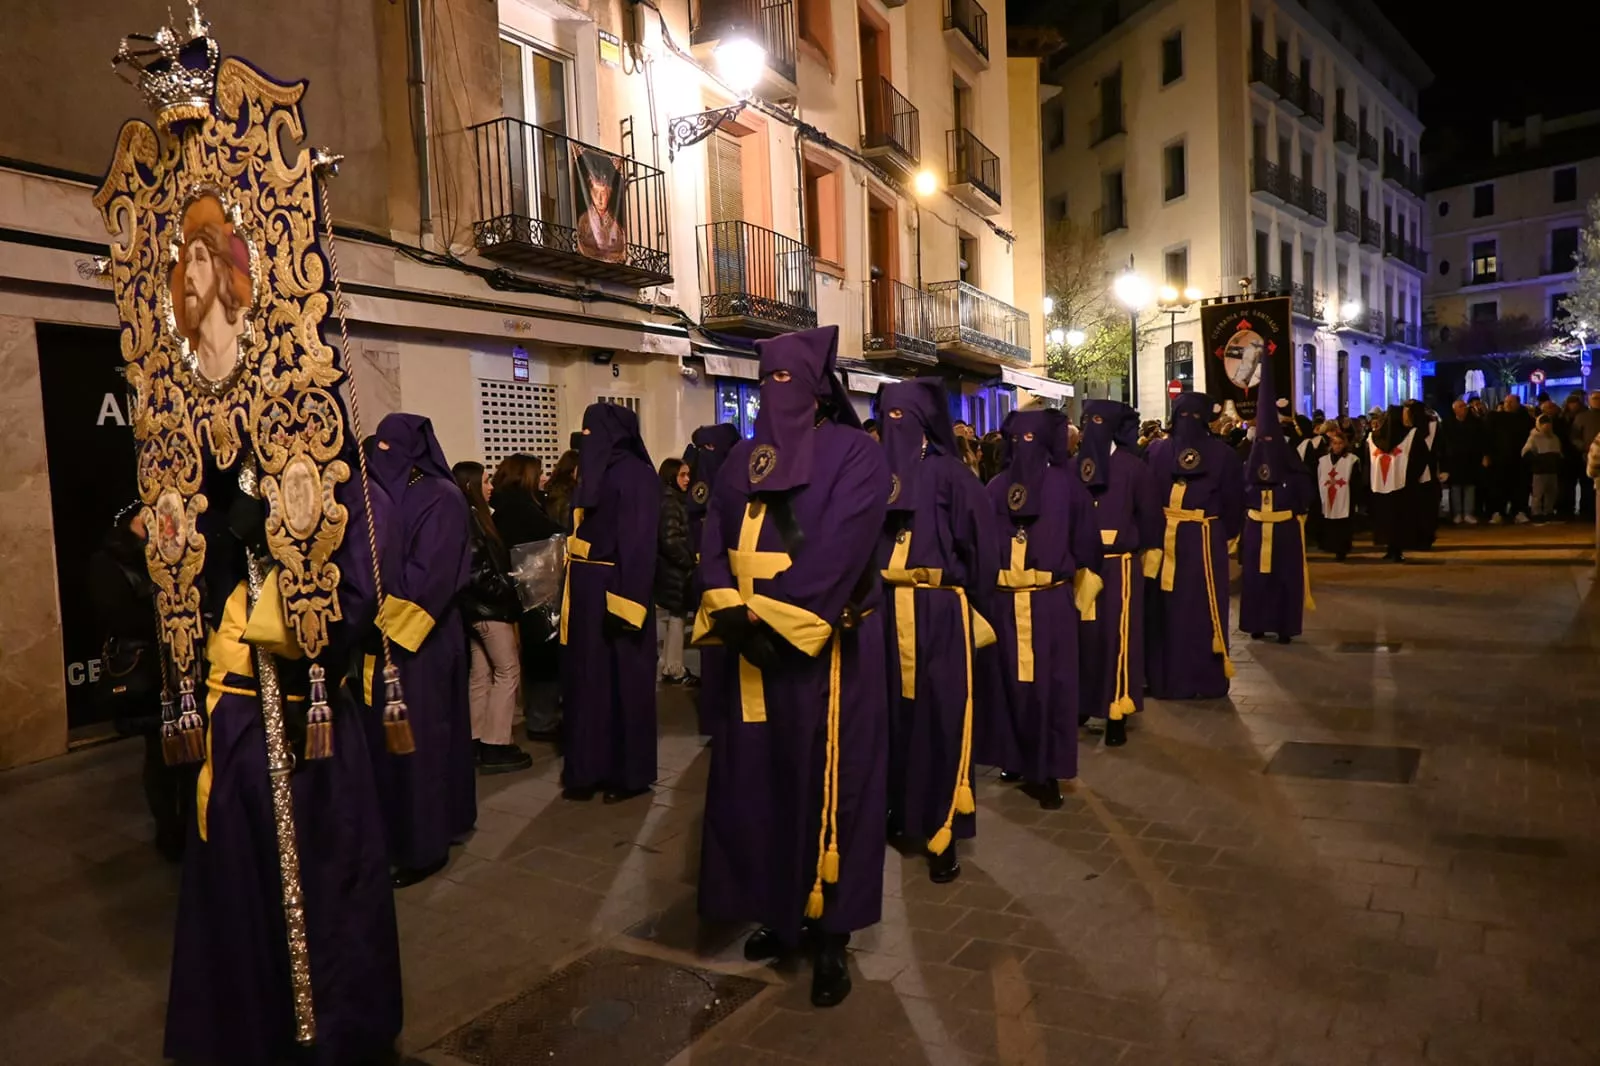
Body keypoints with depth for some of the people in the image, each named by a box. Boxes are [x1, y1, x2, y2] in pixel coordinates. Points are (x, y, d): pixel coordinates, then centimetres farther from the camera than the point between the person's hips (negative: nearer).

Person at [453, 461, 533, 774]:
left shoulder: (470, 517, 15)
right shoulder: (469, 519, -14)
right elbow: (476, 571, -20)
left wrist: (507, 585, 4)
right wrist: (508, 589, -15)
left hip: (478, 606, 9)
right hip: (488, 606, -9)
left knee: (480, 674, 10)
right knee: (508, 671, -6)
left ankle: (476, 742, 15)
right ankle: (495, 746, -4)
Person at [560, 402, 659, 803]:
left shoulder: (635, 474, -12)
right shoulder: (595, 474, 15)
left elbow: (640, 544, -19)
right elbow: (583, 534, 14)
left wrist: (625, 604, -24)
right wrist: (574, 590, 10)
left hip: (615, 592, -9)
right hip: (588, 591, 9)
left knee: (622, 683, 0)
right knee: (587, 681, 12)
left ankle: (629, 773, 12)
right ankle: (591, 768, 22)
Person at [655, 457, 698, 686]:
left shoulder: (672, 500, 14)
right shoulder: (669, 502, -15)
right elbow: (671, 541, -21)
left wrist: (688, 561, 7)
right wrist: (689, 563, -11)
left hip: (669, 569, 10)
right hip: (673, 571, -10)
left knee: (665, 619, 12)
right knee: (675, 618, -3)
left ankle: (669, 667, 20)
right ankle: (674, 670, 4)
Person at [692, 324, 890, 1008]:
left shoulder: (855, 454, -6)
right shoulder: (745, 459, 12)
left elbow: (839, 549, -17)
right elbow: (715, 541, 5)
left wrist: (769, 617, -20)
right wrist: (730, 612, -12)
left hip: (824, 651, -6)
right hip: (753, 649, 6)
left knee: (827, 786, 2)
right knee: (759, 782, 12)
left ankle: (831, 935, 15)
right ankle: (782, 912, 29)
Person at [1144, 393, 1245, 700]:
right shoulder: (1223, 453, -1)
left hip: (1164, 539, 0)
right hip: (1207, 541, 0)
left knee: (1166, 609, 7)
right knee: (1204, 609, 8)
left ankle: (1166, 679, 15)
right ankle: (1206, 681, 14)